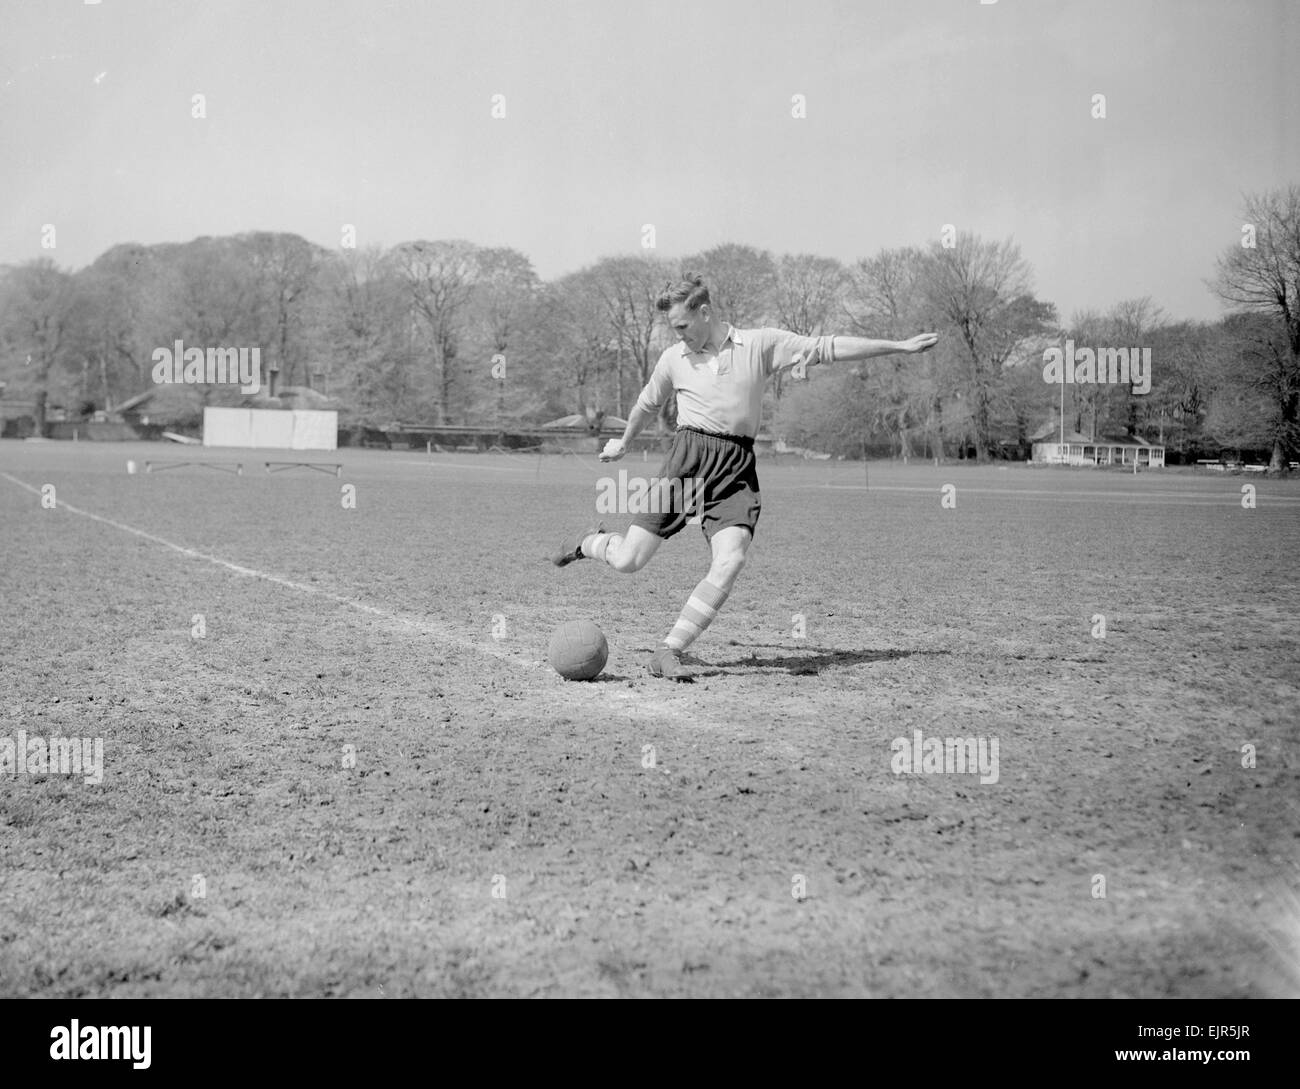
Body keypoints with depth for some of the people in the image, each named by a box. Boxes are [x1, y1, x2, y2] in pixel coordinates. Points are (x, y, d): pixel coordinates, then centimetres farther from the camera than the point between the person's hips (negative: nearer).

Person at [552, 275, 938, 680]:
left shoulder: (760, 345, 5)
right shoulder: (674, 358, 11)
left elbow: (827, 348, 5)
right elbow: (648, 404, 29)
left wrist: (900, 346, 4)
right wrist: (623, 442, 45)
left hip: (736, 468, -1)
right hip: (688, 457, 1)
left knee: (729, 562, -21)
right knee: (628, 560, -5)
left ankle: (667, 652, -13)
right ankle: (591, 542, 31)